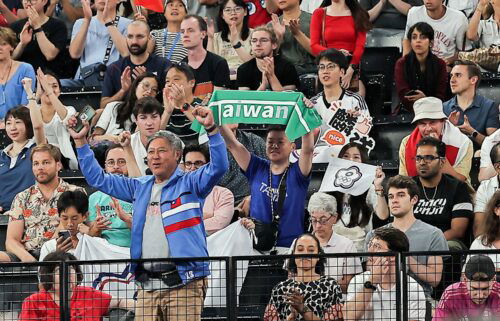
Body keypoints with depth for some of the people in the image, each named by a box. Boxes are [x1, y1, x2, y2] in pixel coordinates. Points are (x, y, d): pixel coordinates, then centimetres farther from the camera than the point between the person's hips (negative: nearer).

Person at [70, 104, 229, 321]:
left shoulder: (189, 184, 6)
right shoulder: (140, 188, 22)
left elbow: (219, 167, -10)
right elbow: (98, 179, 29)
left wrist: (212, 129, -22)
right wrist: (80, 142, 23)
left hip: (183, 283, -5)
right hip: (147, 285, 5)